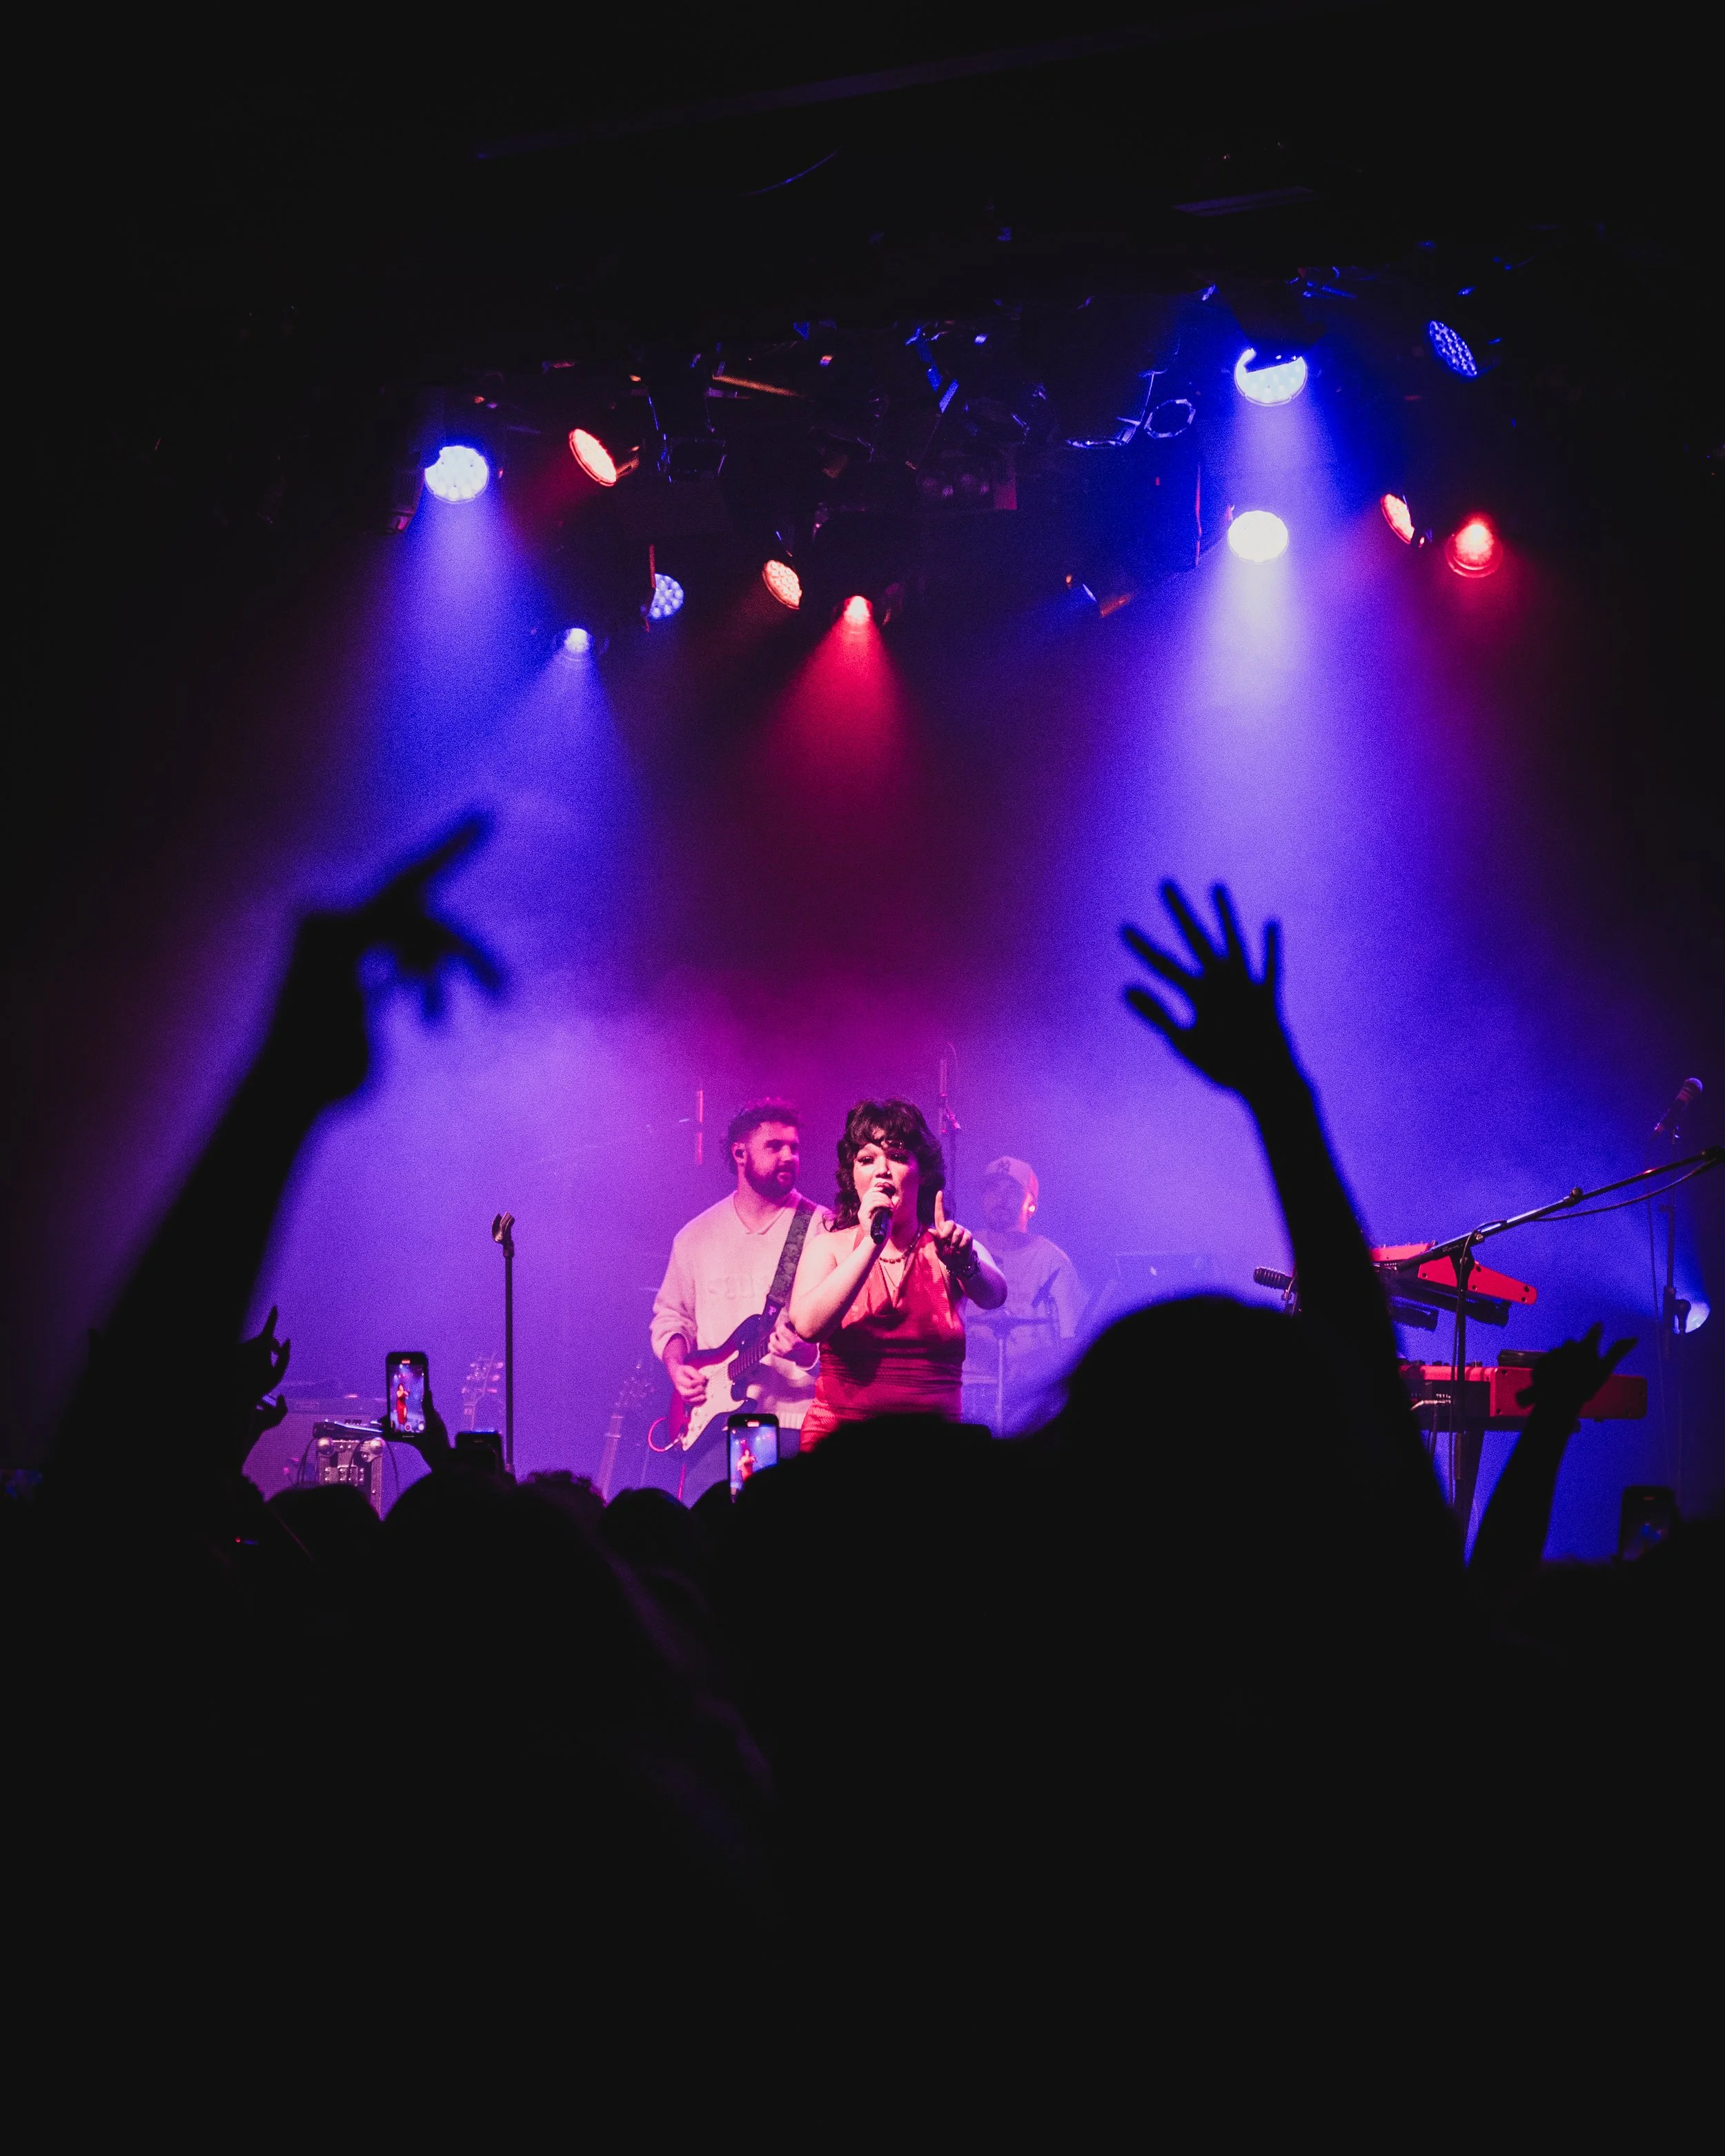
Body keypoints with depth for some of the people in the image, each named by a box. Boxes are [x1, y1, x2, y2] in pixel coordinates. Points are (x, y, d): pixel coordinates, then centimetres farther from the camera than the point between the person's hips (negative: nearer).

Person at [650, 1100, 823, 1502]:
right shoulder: (697, 1237, 12)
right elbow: (670, 1317, 23)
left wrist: (808, 1352, -24)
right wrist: (677, 1367, 4)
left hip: (795, 1420, -2)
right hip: (716, 1419, 2)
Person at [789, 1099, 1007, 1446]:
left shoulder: (947, 1248, 8)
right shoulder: (829, 1246, 7)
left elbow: (992, 1297, -13)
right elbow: (808, 1326, -12)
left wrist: (962, 1260, -33)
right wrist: (872, 1242, -19)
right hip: (838, 1440, -1)